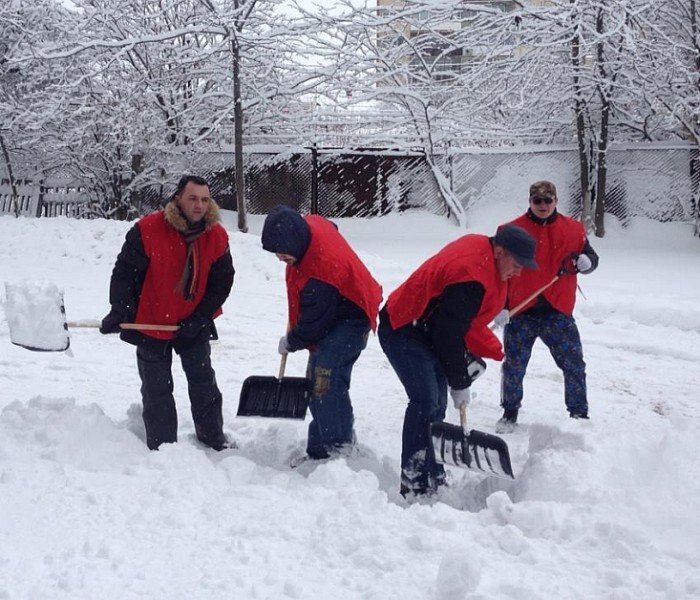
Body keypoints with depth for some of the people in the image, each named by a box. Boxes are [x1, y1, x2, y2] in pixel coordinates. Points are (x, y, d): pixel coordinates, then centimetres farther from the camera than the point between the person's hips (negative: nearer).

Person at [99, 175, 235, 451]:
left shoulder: (217, 236, -11)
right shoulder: (147, 231, -21)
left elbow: (222, 282, -5)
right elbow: (124, 272, -16)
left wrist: (199, 319, -12)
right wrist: (120, 311, -25)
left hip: (194, 327, 3)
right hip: (151, 324, -3)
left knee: (204, 382, 14)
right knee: (157, 389, 6)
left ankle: (214, 439, 29)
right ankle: (162, 447, 19)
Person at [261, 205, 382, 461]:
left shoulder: (320, 271, -37)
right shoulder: (310, 224, -13)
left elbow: (314, 323, -24)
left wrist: (290, 342, -4)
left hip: (350, 318, -10)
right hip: (331, 313, 10)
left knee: (326, 376, -25)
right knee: (315, 380, 9)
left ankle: (339, 447, -19)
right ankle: (319, 450, 16)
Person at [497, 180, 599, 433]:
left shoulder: (573, 229, 4)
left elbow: (591, 257, 13)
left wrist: (584, 261, -12)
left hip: (558, 312, 1)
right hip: (520, 312, -1)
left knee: (574, 365, 3)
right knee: (513, 366, 7)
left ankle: (579, 414, 19)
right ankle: (510, 413, 25)